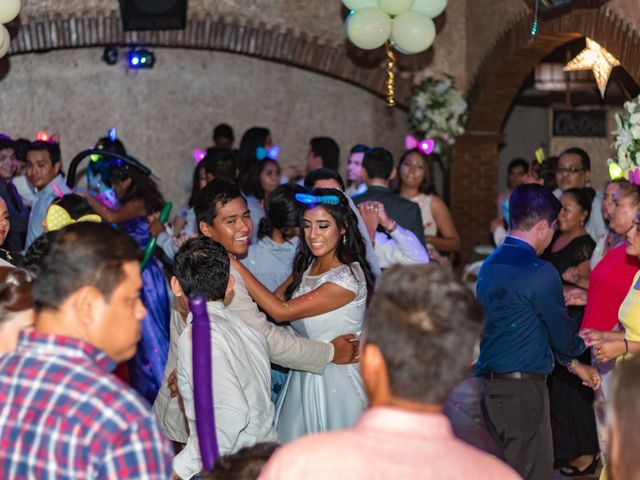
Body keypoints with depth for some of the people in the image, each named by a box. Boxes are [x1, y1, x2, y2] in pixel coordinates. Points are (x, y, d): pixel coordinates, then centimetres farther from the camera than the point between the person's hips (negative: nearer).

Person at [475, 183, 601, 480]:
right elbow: (562, 334, -6)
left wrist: (575, 366, 22)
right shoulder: (540, 273, -16)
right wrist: (581, 342, 19)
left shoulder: (489, 266, 12)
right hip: (523, 390, -9)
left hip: (490, 386, 9)